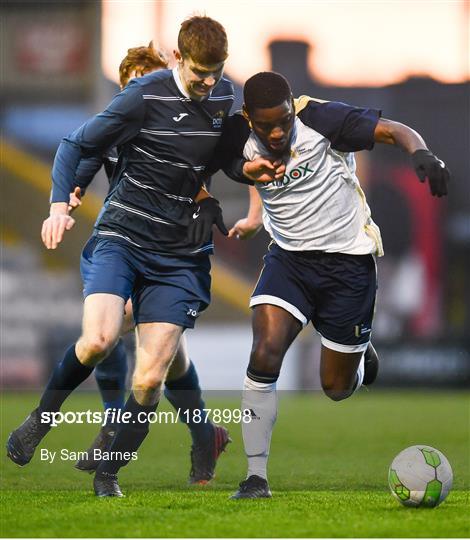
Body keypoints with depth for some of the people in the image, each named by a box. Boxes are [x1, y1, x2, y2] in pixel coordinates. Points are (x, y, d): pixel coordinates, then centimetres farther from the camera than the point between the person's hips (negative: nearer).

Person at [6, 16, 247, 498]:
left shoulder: (224, 95, 5)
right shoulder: (144, 96, -11)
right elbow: (75, 146, -5)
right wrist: (60, 206, -19)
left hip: (180, 254, 4)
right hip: (123, 237, -4)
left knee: (151, 375, -6)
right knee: (98, 340, -25)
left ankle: (109, 474, 11)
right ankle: (42, 417, 3)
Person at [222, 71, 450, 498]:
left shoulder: (321, 119, -20)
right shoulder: (241, 137, -8)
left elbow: (395, 131, -22)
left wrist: (421, 153, -42)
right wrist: (255, 217, 1)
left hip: (347, 260, -2)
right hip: (288, 259, 3)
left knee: (337, 387, 6)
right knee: (264, 355, -20)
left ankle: (360, 355, 46)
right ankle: (257, 477, -13)